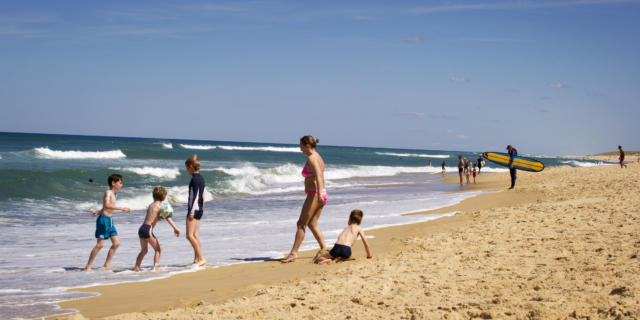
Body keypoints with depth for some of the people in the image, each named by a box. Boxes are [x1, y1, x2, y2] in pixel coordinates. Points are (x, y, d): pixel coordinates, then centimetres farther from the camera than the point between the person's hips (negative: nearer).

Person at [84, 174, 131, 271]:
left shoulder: (114, 194, 15)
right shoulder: (108, 192, -13)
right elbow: (107, 205, -30)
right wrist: (121, 208, -31)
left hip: (110, 220, 9)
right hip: (103, 220, -9)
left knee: (116, 243, 5)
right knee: (100, 244, -8)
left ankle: (107, 264, 14)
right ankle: (88, 266, 0)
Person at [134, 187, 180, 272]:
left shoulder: (150, 205, 18)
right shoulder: (159, 206, -4)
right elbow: (168, 218, -9)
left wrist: (161, 217, 5)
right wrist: (175, 228, -11)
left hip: (141, 229, 7)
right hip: (148, 229, -7)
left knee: (144, 251, 22)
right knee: (158, 249, 4)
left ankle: (136, 267, 21)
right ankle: (155, 267, -6)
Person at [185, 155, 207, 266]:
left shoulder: (194, 179, -14)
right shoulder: (201, 179, 13)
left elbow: (194, 196, -19)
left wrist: (191, 212, -20)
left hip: (194, 209, -10)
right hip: (200, 209, 10)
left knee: (189, 235, -10)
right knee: (195, 235, 11)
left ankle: (201, 258, -14)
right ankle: (196, 259, 12)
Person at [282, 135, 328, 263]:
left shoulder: (311, 158, -13)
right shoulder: (318, 157, 16)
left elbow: (318, 175, -26)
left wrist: (319, 194, -35)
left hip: (314, 195, -9)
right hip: (323, 195, 9)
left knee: (301, 224, -6)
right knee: (312, 224, 15)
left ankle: (293, 253, -7)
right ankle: (324, 249, 15)